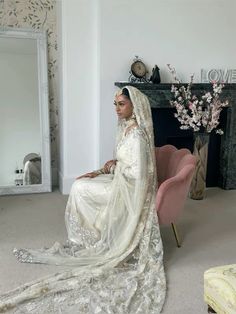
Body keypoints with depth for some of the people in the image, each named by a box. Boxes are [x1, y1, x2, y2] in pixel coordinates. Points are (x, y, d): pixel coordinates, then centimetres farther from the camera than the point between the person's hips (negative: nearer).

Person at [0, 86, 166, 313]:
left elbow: (137, 173, -27)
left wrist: (114, 167, -11)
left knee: (80, 189, -8)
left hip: (130, 189, -9)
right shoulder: (126, 128, 9)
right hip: (121, 181, 9)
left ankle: (87, 242, 11)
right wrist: (100, 171, 3)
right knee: (79, 186, 4)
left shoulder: (137, 134, -23)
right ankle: (84, 240, 12)